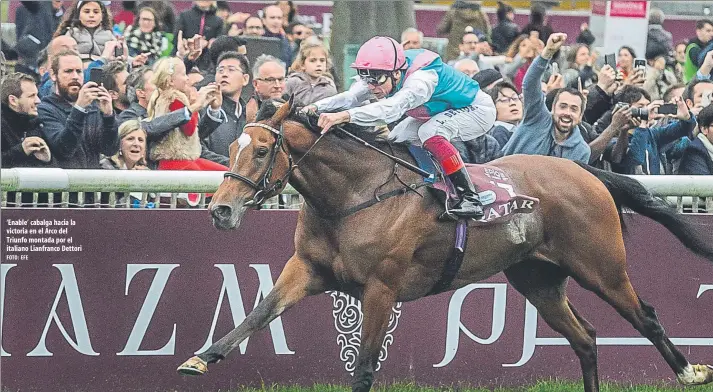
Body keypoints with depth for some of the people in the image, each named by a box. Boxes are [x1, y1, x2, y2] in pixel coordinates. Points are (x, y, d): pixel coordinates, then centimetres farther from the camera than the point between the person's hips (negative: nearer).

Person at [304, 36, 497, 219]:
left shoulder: (422, 79, -40)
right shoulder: (382, 74, -15)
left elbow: (392, 108, -55)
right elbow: (351, 96, -23)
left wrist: (345, 116, -67)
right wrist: (317, 107, -41)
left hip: (478, 109, -9)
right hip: (440, 113, 9)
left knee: (430, 133, -32)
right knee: (397, 140, -1)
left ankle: (470, 199, -29)